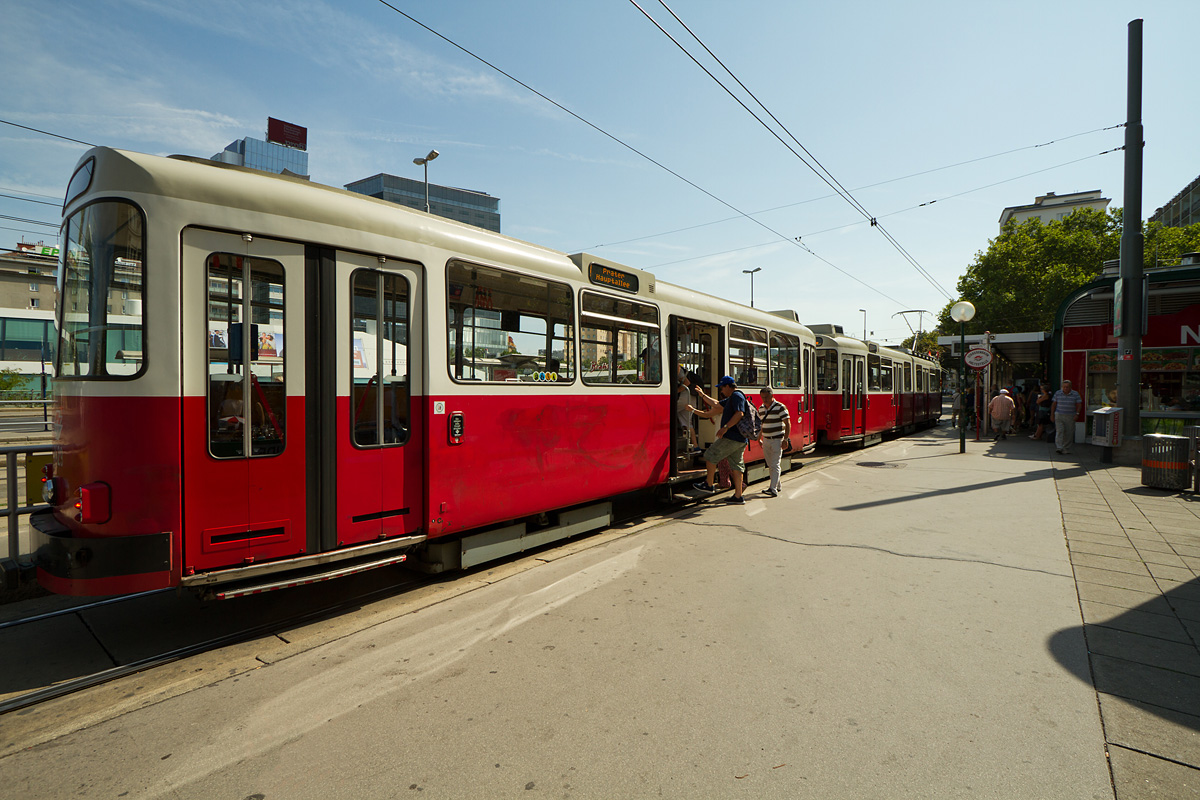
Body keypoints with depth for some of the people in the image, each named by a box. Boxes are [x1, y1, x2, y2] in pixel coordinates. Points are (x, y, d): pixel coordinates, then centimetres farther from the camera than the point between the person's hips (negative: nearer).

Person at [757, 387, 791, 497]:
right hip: (766, 440, 7)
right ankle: (778, 486, 26)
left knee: (775, 465, -11)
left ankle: (773, 489, -15)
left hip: (777, 440, -7)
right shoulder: (761, 408, 9)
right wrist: (759, 438, 21)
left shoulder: (780, 407, -11)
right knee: (770, 465, 12)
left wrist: (785, 440, -16)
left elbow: (788, 424, -11)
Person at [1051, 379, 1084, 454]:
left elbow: (1079, 405, 2)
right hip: (1059, 415, -1)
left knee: (1069, 433, 3)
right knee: (1059, 431, -11)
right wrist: (1052, 414, 6)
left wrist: (1077, 414, -10)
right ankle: (1058, 448, -16)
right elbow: (1053, 404, 8)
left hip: (1070, 417, 1)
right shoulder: (1057, 393, 3)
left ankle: (1066, 449, 13)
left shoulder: (1075, 394, 2)